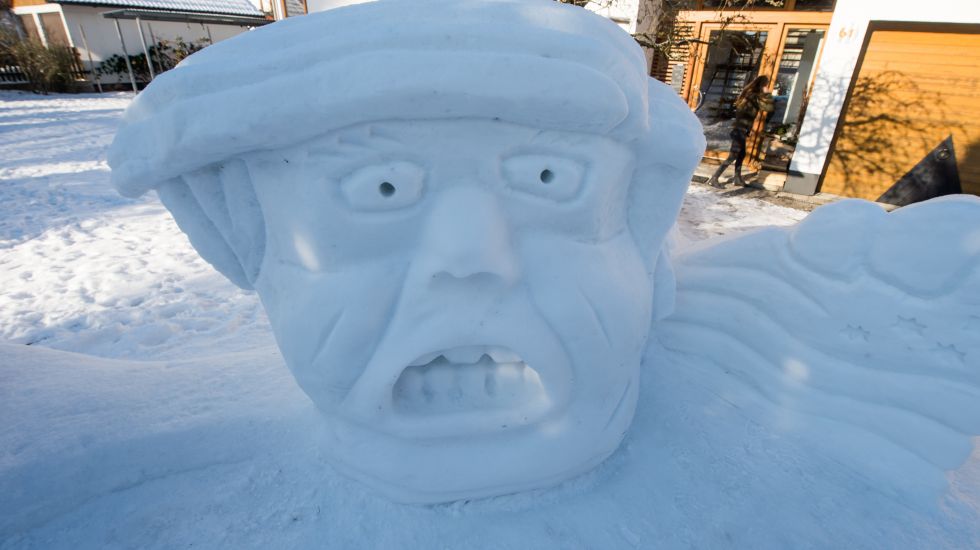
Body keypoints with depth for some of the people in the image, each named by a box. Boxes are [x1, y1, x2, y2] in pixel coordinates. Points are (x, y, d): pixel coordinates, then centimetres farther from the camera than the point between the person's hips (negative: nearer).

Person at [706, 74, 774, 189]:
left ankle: (737, 178, 28)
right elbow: (768, 108, -18)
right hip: (741, 131, -10)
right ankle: (714, 179, -10)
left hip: (740, 129, 10)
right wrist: (767, 94, -7)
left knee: (741, 154, 19)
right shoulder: (755, 96, -14)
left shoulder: (749, 94, 13)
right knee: (732, 157, -9)